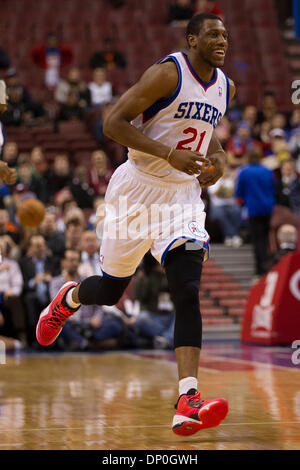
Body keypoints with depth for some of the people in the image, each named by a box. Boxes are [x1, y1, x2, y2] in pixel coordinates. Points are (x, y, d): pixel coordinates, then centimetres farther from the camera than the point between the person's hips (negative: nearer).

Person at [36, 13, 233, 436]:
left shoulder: (226, 88, 6)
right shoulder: (167, 73, -15)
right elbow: (113, 123, -19)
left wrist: (216, 155, 5)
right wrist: (169, 154, -27)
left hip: (183, 193, 4)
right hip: (138, 189, -4)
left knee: (188, 293, -16)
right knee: (110, 291, 12)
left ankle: (188, 404, -24)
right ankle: (69, 298, 51)